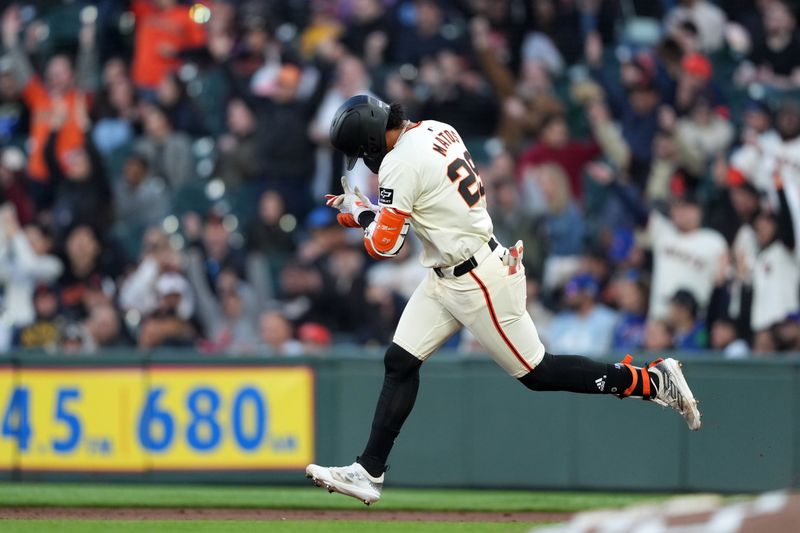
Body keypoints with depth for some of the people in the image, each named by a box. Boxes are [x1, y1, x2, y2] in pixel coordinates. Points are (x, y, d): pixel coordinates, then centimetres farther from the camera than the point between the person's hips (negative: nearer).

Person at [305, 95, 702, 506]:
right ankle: (369, 473, 5)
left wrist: (360, 212, 2)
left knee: (535, 372, 1)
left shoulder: (400, 163, -21)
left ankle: (654, 381, 10)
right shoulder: (436, 130, 6)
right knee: (400, 361, 5)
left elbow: (383, 246, -17)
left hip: (479, 283, -10)